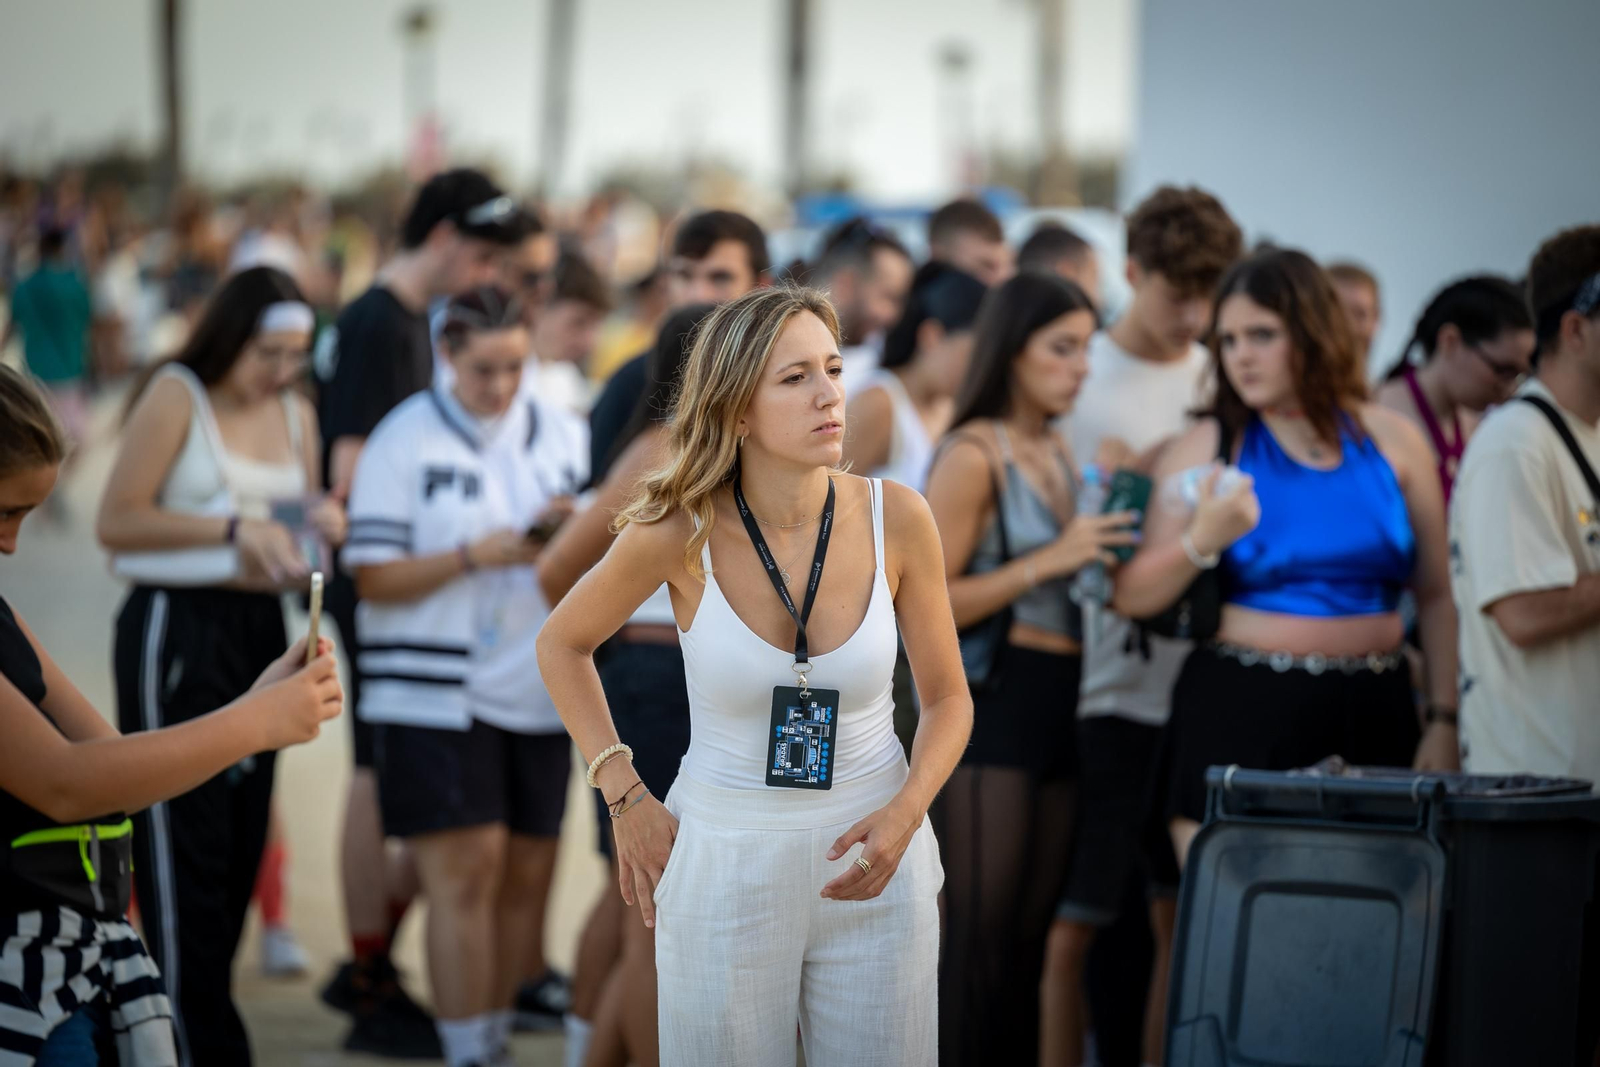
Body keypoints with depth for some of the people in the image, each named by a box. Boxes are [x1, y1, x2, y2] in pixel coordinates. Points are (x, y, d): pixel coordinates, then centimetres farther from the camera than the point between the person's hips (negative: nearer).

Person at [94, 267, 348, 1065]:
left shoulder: (297, 414, 12)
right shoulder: (176, 398, -8)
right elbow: (116, 522, -15)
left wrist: (321, 523, 0)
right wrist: (235, 528, -19)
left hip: (261, 630, 7)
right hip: (176, 630, -7)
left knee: (243, 842, 8)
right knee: (184, 844, -6)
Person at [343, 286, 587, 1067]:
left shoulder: (563, 436, 11)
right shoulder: (404, 440, -2)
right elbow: (374, 577, -6)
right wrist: (476, 556, -18)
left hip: (540, 693, 5)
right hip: (438, 696, -4)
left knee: (527, 873, 6)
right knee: (466, 871, -10)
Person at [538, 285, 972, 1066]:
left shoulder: (895, 518, -11)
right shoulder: (680, 533, -14)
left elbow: (948, 696, 2)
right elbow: (562, 644, 4)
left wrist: (904, 813, -15)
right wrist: (624, 797, -1)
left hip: (871, 860, 1)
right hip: (724, 866, -1)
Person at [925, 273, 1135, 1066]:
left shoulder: (1058, 454, 15)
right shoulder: (974, 456, -7)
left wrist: (1101, 554, 7)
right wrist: (1048, 561, -16)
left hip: (1056, 703, 8)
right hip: (992, 698, -8)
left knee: (1030, 934, 8)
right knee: (981, 936, -8)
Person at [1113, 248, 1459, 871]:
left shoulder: (1391, 441, 8)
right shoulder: (1210, 447, 4)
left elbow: (1437, 594, 11)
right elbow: (1133, 598, -2)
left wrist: (1443, 720, 5)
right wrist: (1203, 542, -20)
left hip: (1371, 717, 2)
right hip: (1239, 710, -2)